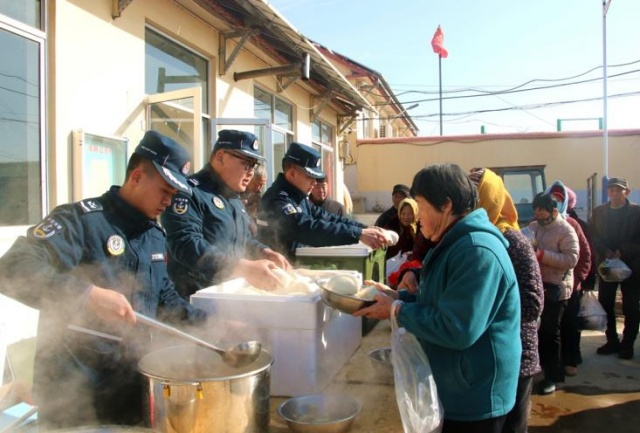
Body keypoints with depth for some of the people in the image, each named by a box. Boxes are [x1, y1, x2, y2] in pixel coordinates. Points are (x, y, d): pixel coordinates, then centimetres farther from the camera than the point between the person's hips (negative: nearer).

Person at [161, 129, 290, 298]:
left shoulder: (233, 196, 16)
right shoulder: (190, 192, -14)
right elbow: (186, 245, -27)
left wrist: (265, 253, 4)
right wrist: (245, 268, -32)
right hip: (196, 298, -8)